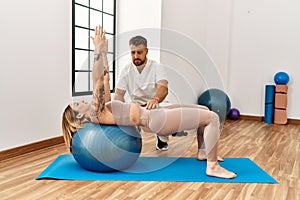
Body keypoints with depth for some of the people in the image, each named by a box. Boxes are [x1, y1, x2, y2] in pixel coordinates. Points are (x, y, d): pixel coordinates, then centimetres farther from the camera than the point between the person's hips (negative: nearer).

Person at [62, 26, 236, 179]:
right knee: (212, 118, -13)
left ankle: (204, 152, 26)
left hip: (156, 114, 10)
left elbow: (105, 80, 15)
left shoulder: (100, 109, 15)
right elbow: (98, 79, -20)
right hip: (158, 120, -10)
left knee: (204, 110, 17)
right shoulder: (96, 115, -12)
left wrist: (103, 51, 12)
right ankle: (213, 167, -4)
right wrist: (98, 49, -16)